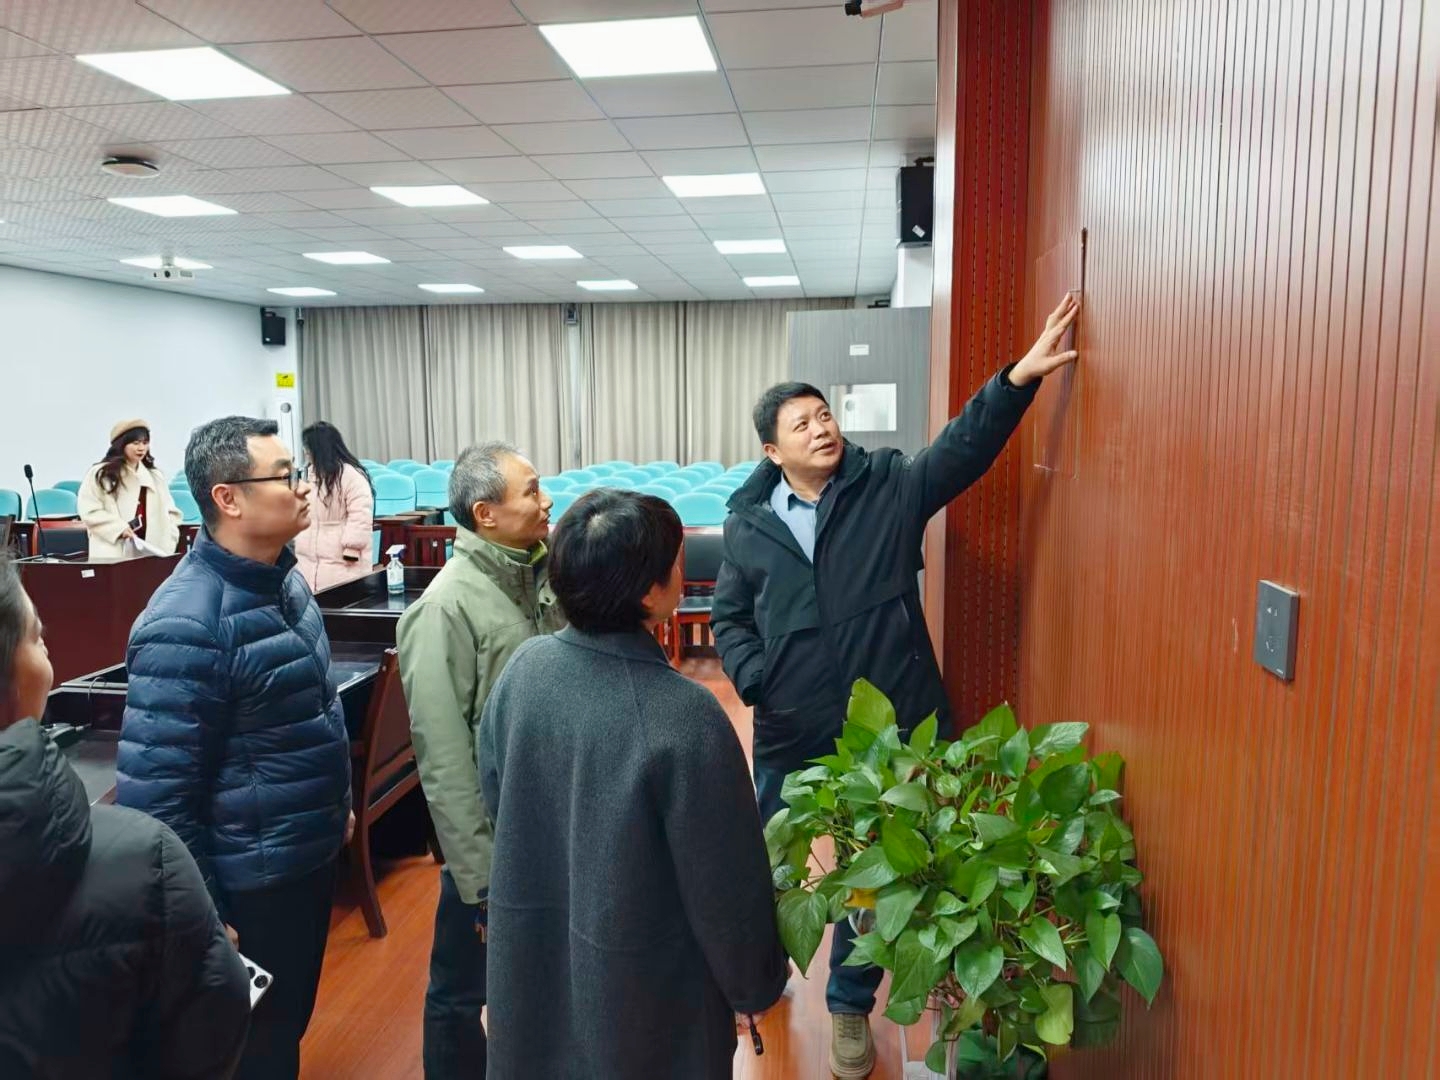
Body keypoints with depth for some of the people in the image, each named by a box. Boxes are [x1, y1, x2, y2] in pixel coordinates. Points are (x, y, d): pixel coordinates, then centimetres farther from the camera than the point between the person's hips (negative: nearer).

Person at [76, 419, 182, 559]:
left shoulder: (156, 477, 18)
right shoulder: (100, 474, 4)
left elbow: (170, 513, 17)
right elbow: (88, 510, -2)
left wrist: (167, 547, 3)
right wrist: (119, 527, -15)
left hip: (151, 555, 4)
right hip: (113, 555, -4)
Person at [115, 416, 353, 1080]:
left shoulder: (283, 577, 1)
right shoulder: (187, 624, -26)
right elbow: (154, 790, -23)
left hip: (312, 854, 8)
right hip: (250, 883, -7)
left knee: (293, 1023, 25)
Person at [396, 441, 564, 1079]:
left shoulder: (542, 576, 0)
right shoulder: (447, 607, -21)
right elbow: (442, 753, -20)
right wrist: (478, 868, -18)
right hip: (493, 834, -7)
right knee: (463, 990, 14)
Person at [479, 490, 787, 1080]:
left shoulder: (523, 668, -13)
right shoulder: (682, 716, -30)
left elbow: (494, 798, 3)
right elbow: (726, 881, -20)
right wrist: (755, 983, -2)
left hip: (532, 956, 5)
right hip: (642, 986, -4)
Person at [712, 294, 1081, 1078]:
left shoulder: (891, 487, -4)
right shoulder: (748, 522, -1)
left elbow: (963, 446, -18)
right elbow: (729, 618, 7)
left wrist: (1018, 378, -32)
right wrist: (753, 680, -9)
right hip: (790, 730, 1)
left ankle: (850, 1006, 38)